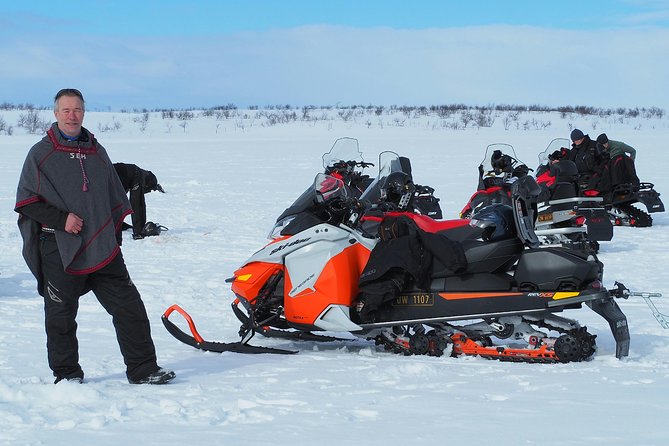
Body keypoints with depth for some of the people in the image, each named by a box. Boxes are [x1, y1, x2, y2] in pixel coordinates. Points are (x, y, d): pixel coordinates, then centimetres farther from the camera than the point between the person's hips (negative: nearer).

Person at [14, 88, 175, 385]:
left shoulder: (97, 152, 14)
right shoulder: (41, 154, 1)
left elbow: (115, 199, 21)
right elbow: (26, 201, -3)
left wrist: (115, 236, 15)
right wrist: (61, 219, -15)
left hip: (103, 249, 4)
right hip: (59, 250, -4)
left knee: (129, 307, -1)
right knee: (61, 316, 3)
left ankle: (143, 370, 5)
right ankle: (67, 373, 17)